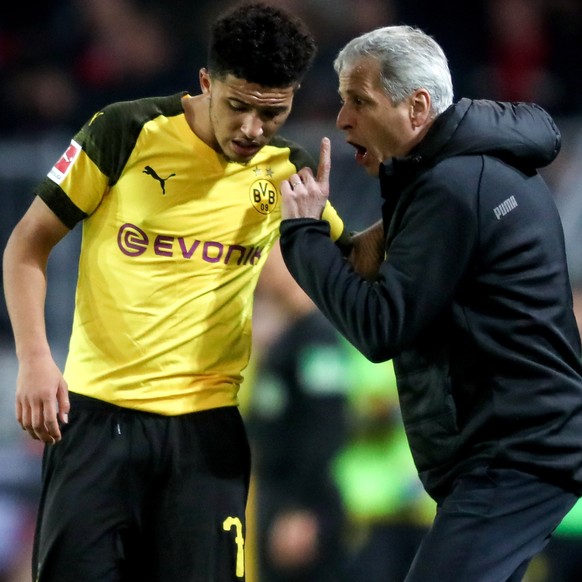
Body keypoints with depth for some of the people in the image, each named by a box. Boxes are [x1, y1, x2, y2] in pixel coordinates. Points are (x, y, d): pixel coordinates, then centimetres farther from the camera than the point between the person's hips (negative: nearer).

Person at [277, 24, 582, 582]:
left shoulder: (455, 187, -19)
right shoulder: (478, 162, 14)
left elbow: (380, 328, -21)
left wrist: (303, 231, -12)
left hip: (512, 457, -11)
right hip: (518, 441, 11)